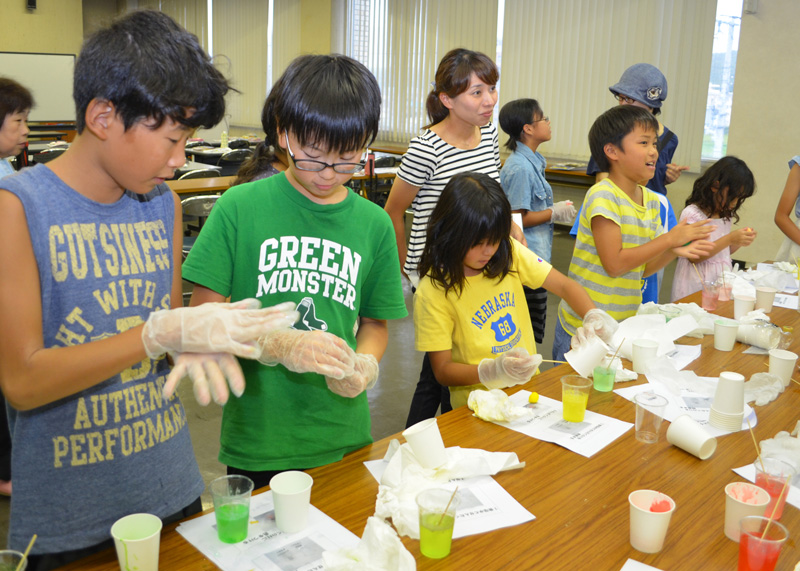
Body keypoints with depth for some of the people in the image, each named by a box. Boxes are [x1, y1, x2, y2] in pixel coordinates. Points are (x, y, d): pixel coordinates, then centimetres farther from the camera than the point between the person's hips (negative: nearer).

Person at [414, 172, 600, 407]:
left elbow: (564, 285, 2)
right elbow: (443, 370, -13)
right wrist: (494, 370, -30)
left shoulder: (510, 252, -1)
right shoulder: (433, 291, -15)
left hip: (527, 388, 6)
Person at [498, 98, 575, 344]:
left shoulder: (531, 162, 11)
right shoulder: (520, 168, -21)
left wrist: (555, 208, 10)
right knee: (532, 327, -1)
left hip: (534, 256, 10)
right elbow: (516, 219, -21)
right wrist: (554, 213, -13)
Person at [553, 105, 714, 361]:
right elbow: (614, 263, -22)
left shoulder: (652, 201, 9)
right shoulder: (603, 196, -16)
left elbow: (641, 268, 12)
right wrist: (670, 238, -16)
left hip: (626, 322, 7)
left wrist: (675, 251, -7)